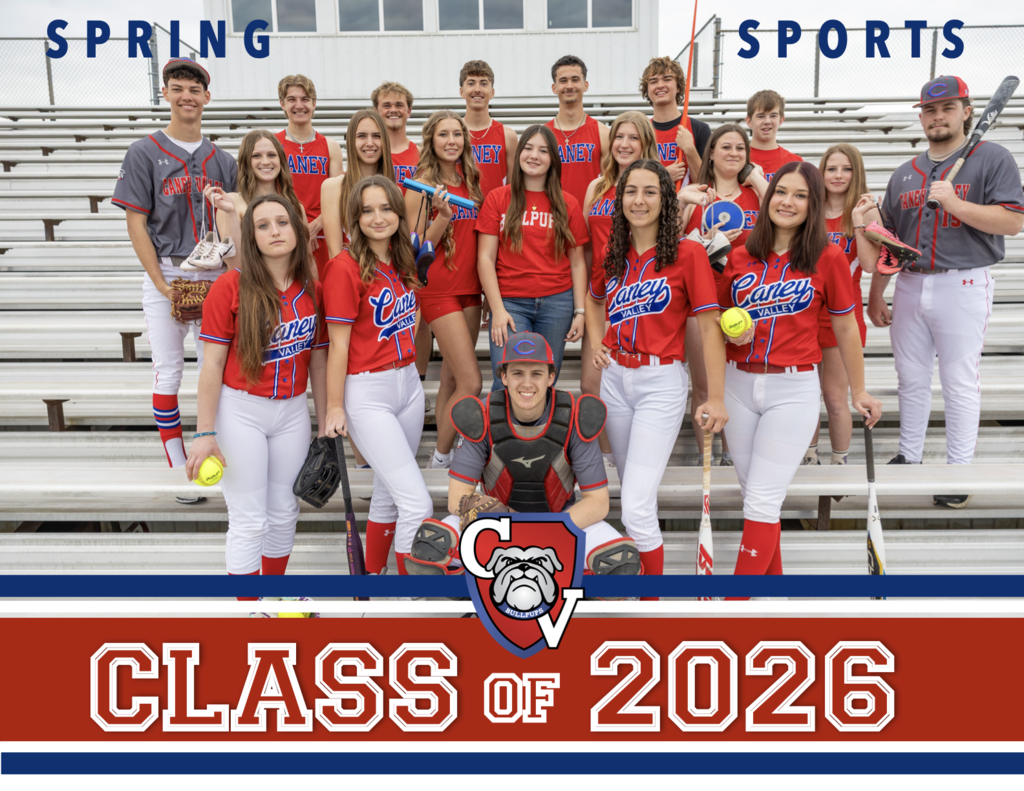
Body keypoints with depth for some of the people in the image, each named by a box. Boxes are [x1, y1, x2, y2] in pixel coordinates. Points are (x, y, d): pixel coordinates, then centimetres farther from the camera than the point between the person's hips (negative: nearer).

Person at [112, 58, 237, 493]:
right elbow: (136, 224, -4)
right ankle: (179, 468, 9)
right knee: (168, 369, 0)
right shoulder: (145, 152, 0)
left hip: (214, 276, 3)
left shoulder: (223, 160, 10)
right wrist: (162, 284, -12)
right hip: (165, 273, -2)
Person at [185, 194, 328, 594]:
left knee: (284, 515, 14)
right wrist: (204, 433, -11)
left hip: (293, 412, 4)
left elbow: (318, 362, 8)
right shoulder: (231, 286, -10)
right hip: (240, 411, -4)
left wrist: (324, 424, 9)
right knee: (249, 522, 2)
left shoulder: (312, 291, 2)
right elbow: (212, 365, -10)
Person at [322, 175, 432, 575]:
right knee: (418, 504, -9)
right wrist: (334, 407, -11)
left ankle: (374, 573, 34)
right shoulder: (346, 266, -14)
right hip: (367, 393, -7)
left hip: (408, 383, 7)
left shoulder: (401, 261, 7)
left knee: (389, 492, 17)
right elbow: (339, 344, -13)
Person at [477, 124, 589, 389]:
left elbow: (577, 262, 8)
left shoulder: (568, 204, 8)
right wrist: (498, 309, -8)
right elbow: (485, 258, 0)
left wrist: (580, 311, 0)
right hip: (510, 302, -1)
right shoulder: (498, 198, 4)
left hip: (557, 303, 2)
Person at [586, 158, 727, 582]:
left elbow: (709, 325, -10)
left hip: (661, 382, -6)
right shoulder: (614, 254, 8)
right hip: (615, 378, 6)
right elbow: (594, 299, 28)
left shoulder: (688, 253, -9)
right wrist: (596, 342, 11)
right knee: (633, 491, 19)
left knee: (636, 506, -12)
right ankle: (642, 566, 39)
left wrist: (715, 398, -13)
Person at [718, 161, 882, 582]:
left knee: (762, 500, -7)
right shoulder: (740, 257, 4)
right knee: (753, 493, 12)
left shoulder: (828, 258, -4)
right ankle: (772, 576, 30)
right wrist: (734, 330, -7)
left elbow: (845, 329, 4)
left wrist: (859, 391, 10)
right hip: (739, 384, 4)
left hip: (794, 389, -4)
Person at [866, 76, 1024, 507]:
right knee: (911, 379, 13)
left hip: (962, 285, -5)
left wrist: (954, 203, -20)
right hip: (909, 285, 5)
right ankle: (908, 458, 26)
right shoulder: (905, 173, 15)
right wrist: (875, 295, 13)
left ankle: (959, 472, 8)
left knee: (960, 383, -1)